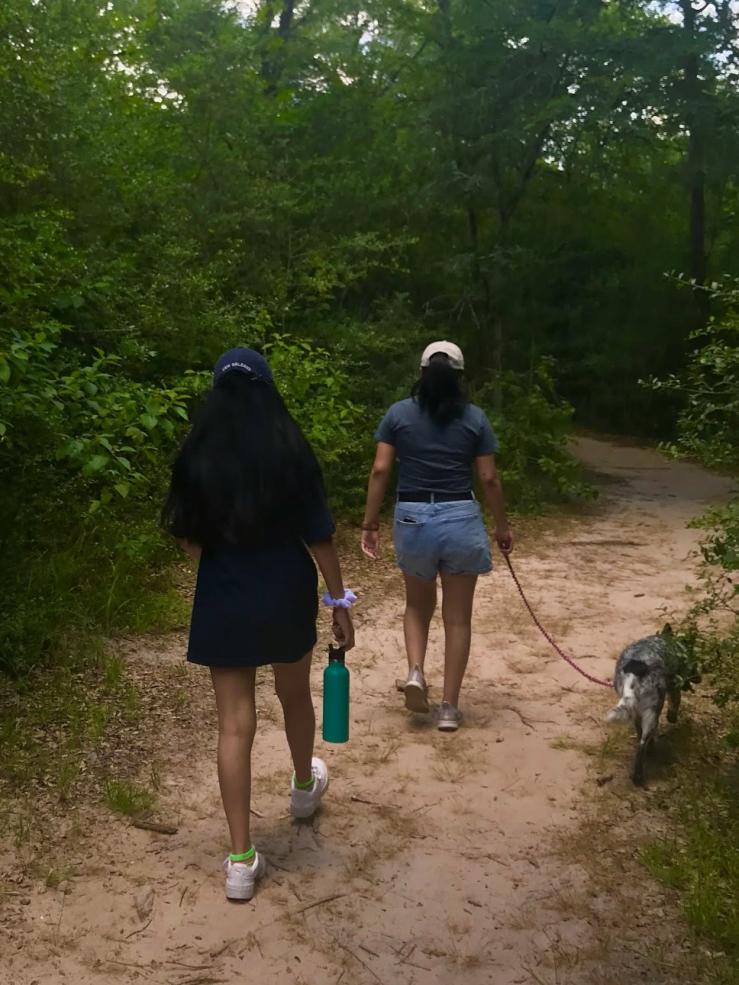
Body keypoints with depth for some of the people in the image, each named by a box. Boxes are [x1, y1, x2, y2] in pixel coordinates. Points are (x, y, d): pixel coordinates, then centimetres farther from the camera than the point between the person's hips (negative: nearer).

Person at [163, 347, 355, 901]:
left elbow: (187, 539, 1)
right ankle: (304, 788, 50)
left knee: (235, 724, 4)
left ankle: (242, 859, 7)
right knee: (295, 696, 25)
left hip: (223, 599, 0)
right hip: (287, 595, 0)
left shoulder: (198, 457, -6)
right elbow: (320, 536, -9)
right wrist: (340, 601, 1)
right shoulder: (292, 453, -10)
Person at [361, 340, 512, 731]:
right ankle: (450, 708, 13)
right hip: (460, 519, -1)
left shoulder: (399, 413, 1)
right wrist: (502, 526, 11)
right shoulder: (474, 418, 0)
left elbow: (380, 470, -4)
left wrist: (370, 524, 2)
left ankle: (415, 672, 4)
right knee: (457, 617, 10)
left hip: (413, 519, 1)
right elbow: (489, 478, 0)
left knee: (418, 604, 25)